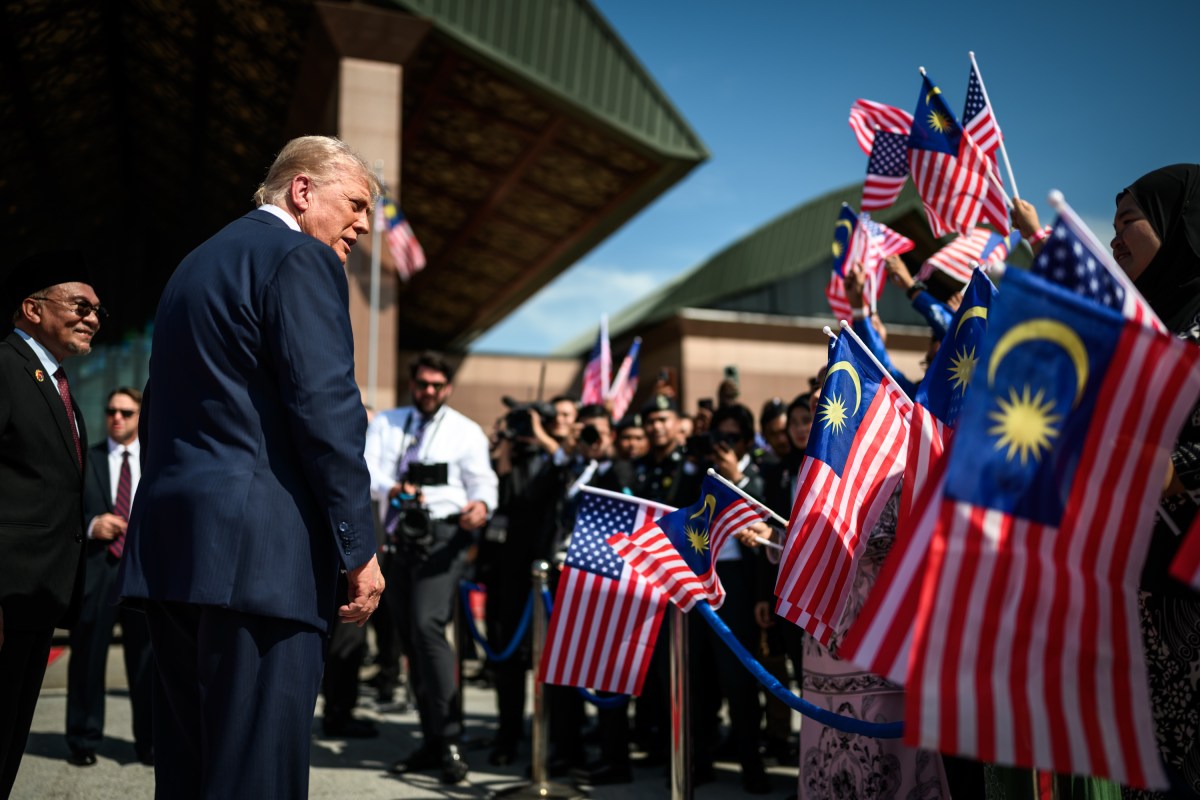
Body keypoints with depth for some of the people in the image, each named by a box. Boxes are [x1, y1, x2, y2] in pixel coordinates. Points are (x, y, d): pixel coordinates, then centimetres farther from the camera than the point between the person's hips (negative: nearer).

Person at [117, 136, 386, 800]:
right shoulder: (302, 259, -5)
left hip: (167, 545, 9)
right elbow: (326, 407, -15)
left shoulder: (193, 265, 22)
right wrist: (359, 547, -11)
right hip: (259, 546, -9)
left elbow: (160, 409, 22)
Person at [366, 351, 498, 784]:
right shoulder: (386, 423, 12)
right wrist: (389, 489, -24)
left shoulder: (466, 431, 3)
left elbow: (483, 481, -3)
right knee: (409, 636, 9)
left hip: (444, 534, -5)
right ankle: (432, 741, 21)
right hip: (402, 535, 5)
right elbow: (366, 468, -1)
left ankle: (449, 741, -15)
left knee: (427, 624, -22)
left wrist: (481, 504, -27)